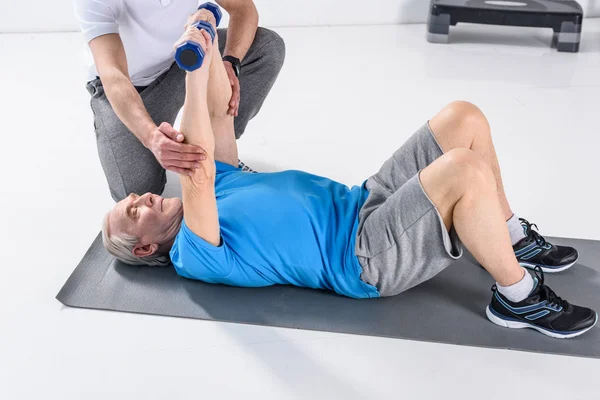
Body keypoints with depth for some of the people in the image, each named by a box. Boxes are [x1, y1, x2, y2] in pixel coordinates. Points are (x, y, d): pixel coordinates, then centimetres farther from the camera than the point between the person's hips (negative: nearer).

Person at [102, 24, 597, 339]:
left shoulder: (217, 186, 17)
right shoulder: (194, 256, -8)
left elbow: (221, 112, 12)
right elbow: (197, 175, -26)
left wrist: (208, 40, 0)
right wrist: (196, 68, -27)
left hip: (365, 204, 9)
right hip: (368, 261, -9)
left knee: (463, 118, -6)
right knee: (467, 170, -31)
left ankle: (514, 237, 11)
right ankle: (518, 295, -10)